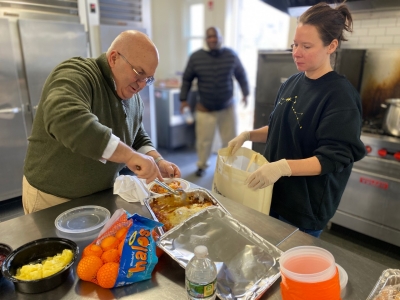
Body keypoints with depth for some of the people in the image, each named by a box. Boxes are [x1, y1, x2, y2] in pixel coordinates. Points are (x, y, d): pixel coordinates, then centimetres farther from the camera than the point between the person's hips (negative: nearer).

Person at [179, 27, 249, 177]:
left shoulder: (231, 55, -3)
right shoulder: (196, 57, -6)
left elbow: (241, 75, 11)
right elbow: (187, 79, 5)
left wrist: (245, 93, 12)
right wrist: (184, 98, 3)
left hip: (227, 107, 2)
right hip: (205, 109, -1)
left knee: (230, 139, 10)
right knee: (203, 140, 2)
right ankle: (202, 165, 26)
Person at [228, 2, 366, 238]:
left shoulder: (341, 96, -18)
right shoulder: (292, 83, 3)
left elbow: (333, 158, -22)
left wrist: (284, 167, -36)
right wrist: (248, 135, -3)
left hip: (306, 206, -6)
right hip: (275, 193, 7)